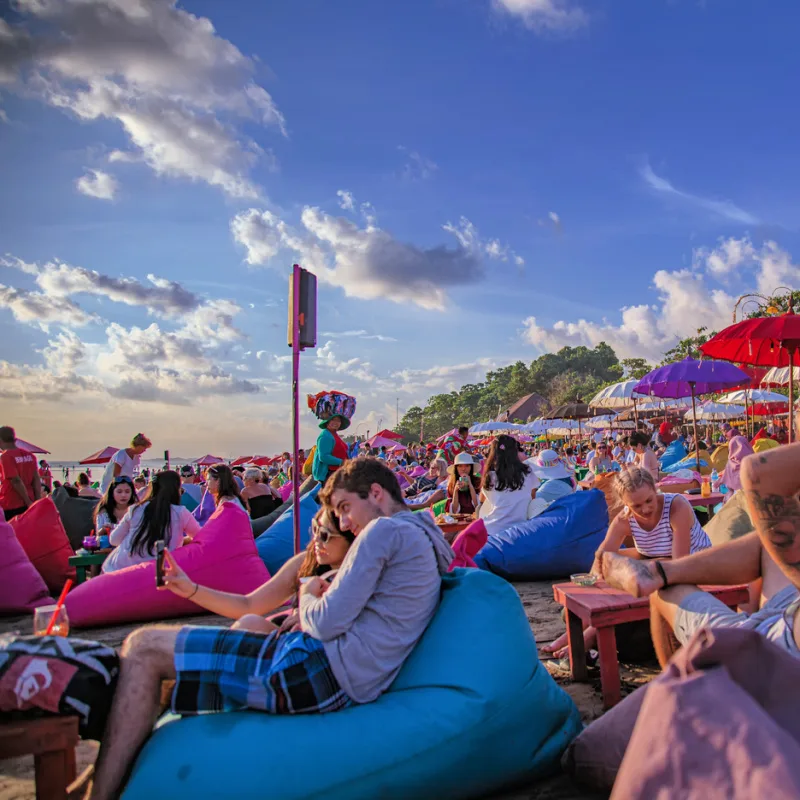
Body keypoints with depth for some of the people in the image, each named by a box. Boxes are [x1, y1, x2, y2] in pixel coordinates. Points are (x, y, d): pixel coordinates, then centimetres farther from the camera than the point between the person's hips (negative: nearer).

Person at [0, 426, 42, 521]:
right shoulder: (30, 455, 7)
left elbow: (16, 481, -18)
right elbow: (36, 480, 4)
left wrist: (28, 502, -14)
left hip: (10, 507, -6)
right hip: (27, 505, 6)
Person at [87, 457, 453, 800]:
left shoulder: (386, 530, -11)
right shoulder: (424, 537, 20)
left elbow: (327, 623, -14)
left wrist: (308, 596, 5)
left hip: (321, 671, -10)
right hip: (342, 687, 10)